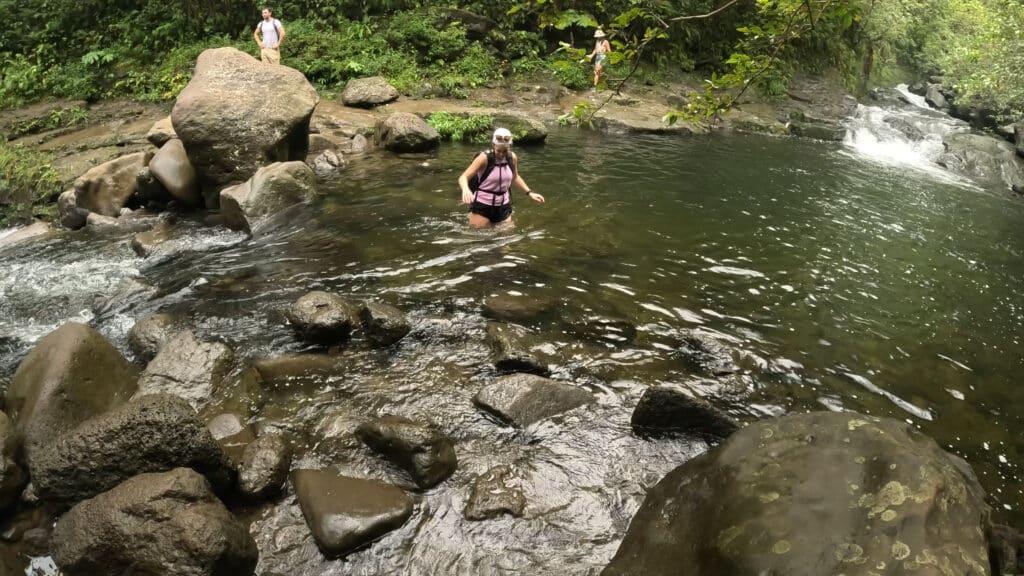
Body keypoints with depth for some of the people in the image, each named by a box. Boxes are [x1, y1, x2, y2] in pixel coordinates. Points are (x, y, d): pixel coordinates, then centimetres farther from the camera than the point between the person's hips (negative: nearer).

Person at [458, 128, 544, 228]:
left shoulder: (512, 157, -2)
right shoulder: (484, 158, -16)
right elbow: (463, 177, -23)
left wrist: (530, 192, 11)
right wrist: (465, 190, -45)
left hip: (503, 207, 4)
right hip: (482, 206, -4)